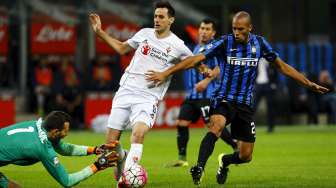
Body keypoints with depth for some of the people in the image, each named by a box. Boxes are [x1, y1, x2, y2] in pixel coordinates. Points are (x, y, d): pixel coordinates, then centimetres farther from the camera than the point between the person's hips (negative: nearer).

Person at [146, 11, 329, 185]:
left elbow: (281, 66, 13)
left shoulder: (259, 43, 1)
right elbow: (195, 59, -13)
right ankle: (199, 168, -43)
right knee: (217, 125, -38)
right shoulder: (224, 42, -9)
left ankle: (224, 161, 37)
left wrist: (308, 83, 11)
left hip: (245, 104, 4)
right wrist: (164, 73, -20)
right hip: (223, 99, -3)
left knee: (245, 156, 3)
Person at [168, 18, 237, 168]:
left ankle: (238, 148, 0)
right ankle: (182, 159, 6)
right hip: (192, 94, 9)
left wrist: (207, 81, -28)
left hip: (207, 94, -9)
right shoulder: (197, 48, 21)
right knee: (181, 123, 1)